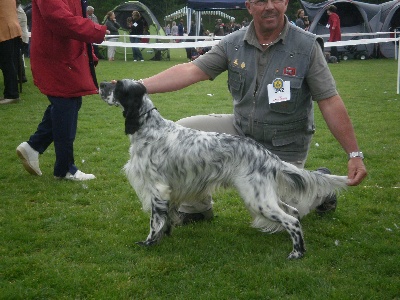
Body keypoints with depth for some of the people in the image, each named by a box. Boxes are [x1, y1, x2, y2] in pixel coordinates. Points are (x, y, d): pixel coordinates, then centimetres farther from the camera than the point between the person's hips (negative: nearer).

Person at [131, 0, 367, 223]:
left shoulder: (307, 47, -16)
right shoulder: (233, 44, -7)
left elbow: (330, 103, -17)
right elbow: (190, 71, -14)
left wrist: (355, 154, -21)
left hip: (284, 149, -4)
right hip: (240, 130, 4)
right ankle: (197, 208, 10)